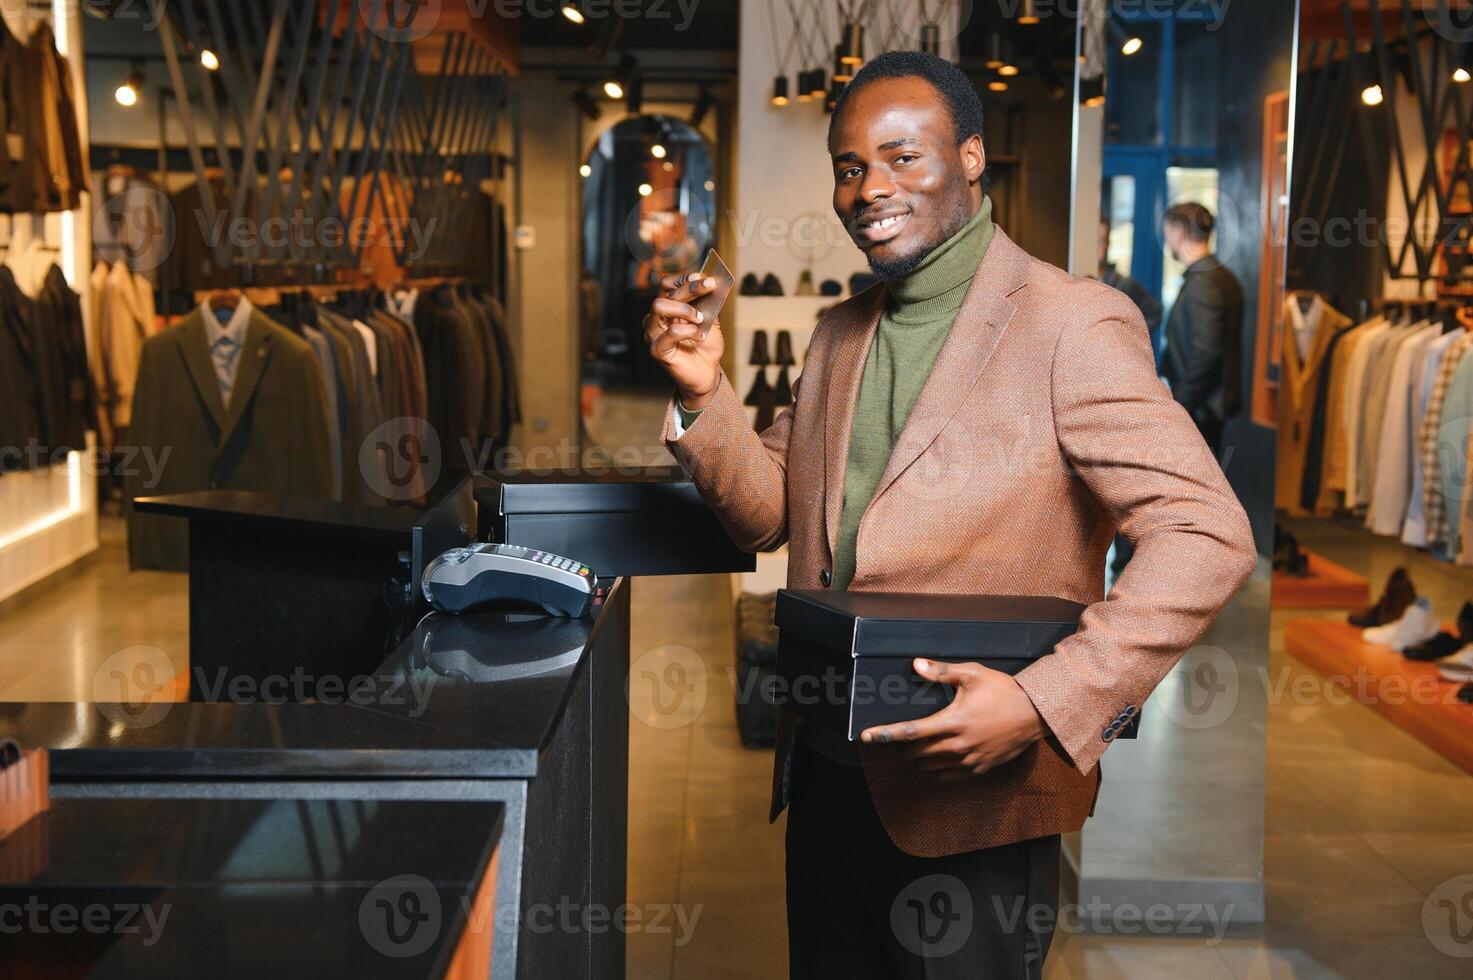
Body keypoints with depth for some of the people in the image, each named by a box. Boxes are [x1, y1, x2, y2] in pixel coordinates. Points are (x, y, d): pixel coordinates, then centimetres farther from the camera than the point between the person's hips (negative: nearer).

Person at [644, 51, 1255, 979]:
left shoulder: (1073, 324, -13)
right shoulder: (841, 334, 10)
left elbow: (1208, 536, -19)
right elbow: (768, 515, 14)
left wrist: (1042, 703, -27)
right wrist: (703, 389, -3)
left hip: (971, 803, -6)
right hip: (826, 777, 7)